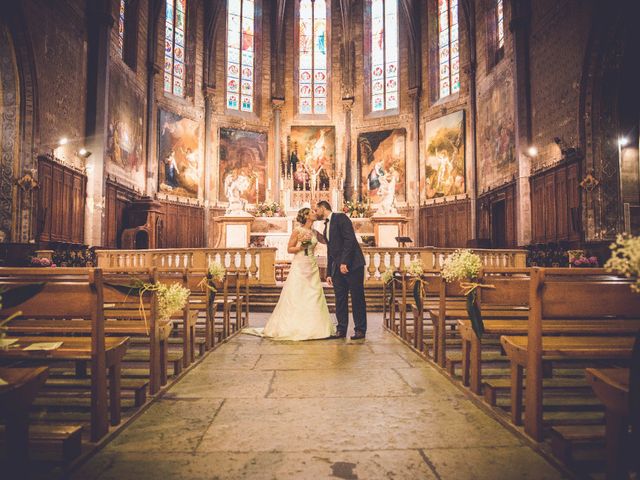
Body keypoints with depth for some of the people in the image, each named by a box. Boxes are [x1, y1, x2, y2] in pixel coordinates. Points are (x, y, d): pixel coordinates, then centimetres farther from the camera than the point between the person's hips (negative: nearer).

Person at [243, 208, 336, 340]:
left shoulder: (315, 233, 10)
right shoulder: (297, 231, -5)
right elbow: (289, 249, -4)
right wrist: (301, 246, -18)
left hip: (312, 267, 6)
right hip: (299, 267, -6)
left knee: (314, 297, 2)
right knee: (295, 297, -3)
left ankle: (314, 328, 9)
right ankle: (293, 328, 7)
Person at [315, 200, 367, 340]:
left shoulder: (340, 218, -4)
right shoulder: (326, 227, 20)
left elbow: (350, 239, -16)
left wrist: (344, 262, -22)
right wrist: (329, 273, 16)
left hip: (351, 264, -8)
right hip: (337, 267, 8)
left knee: (357, 297, -1)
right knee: (340, 299, 6)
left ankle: (360, 330, 6)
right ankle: (341, 329, 13)